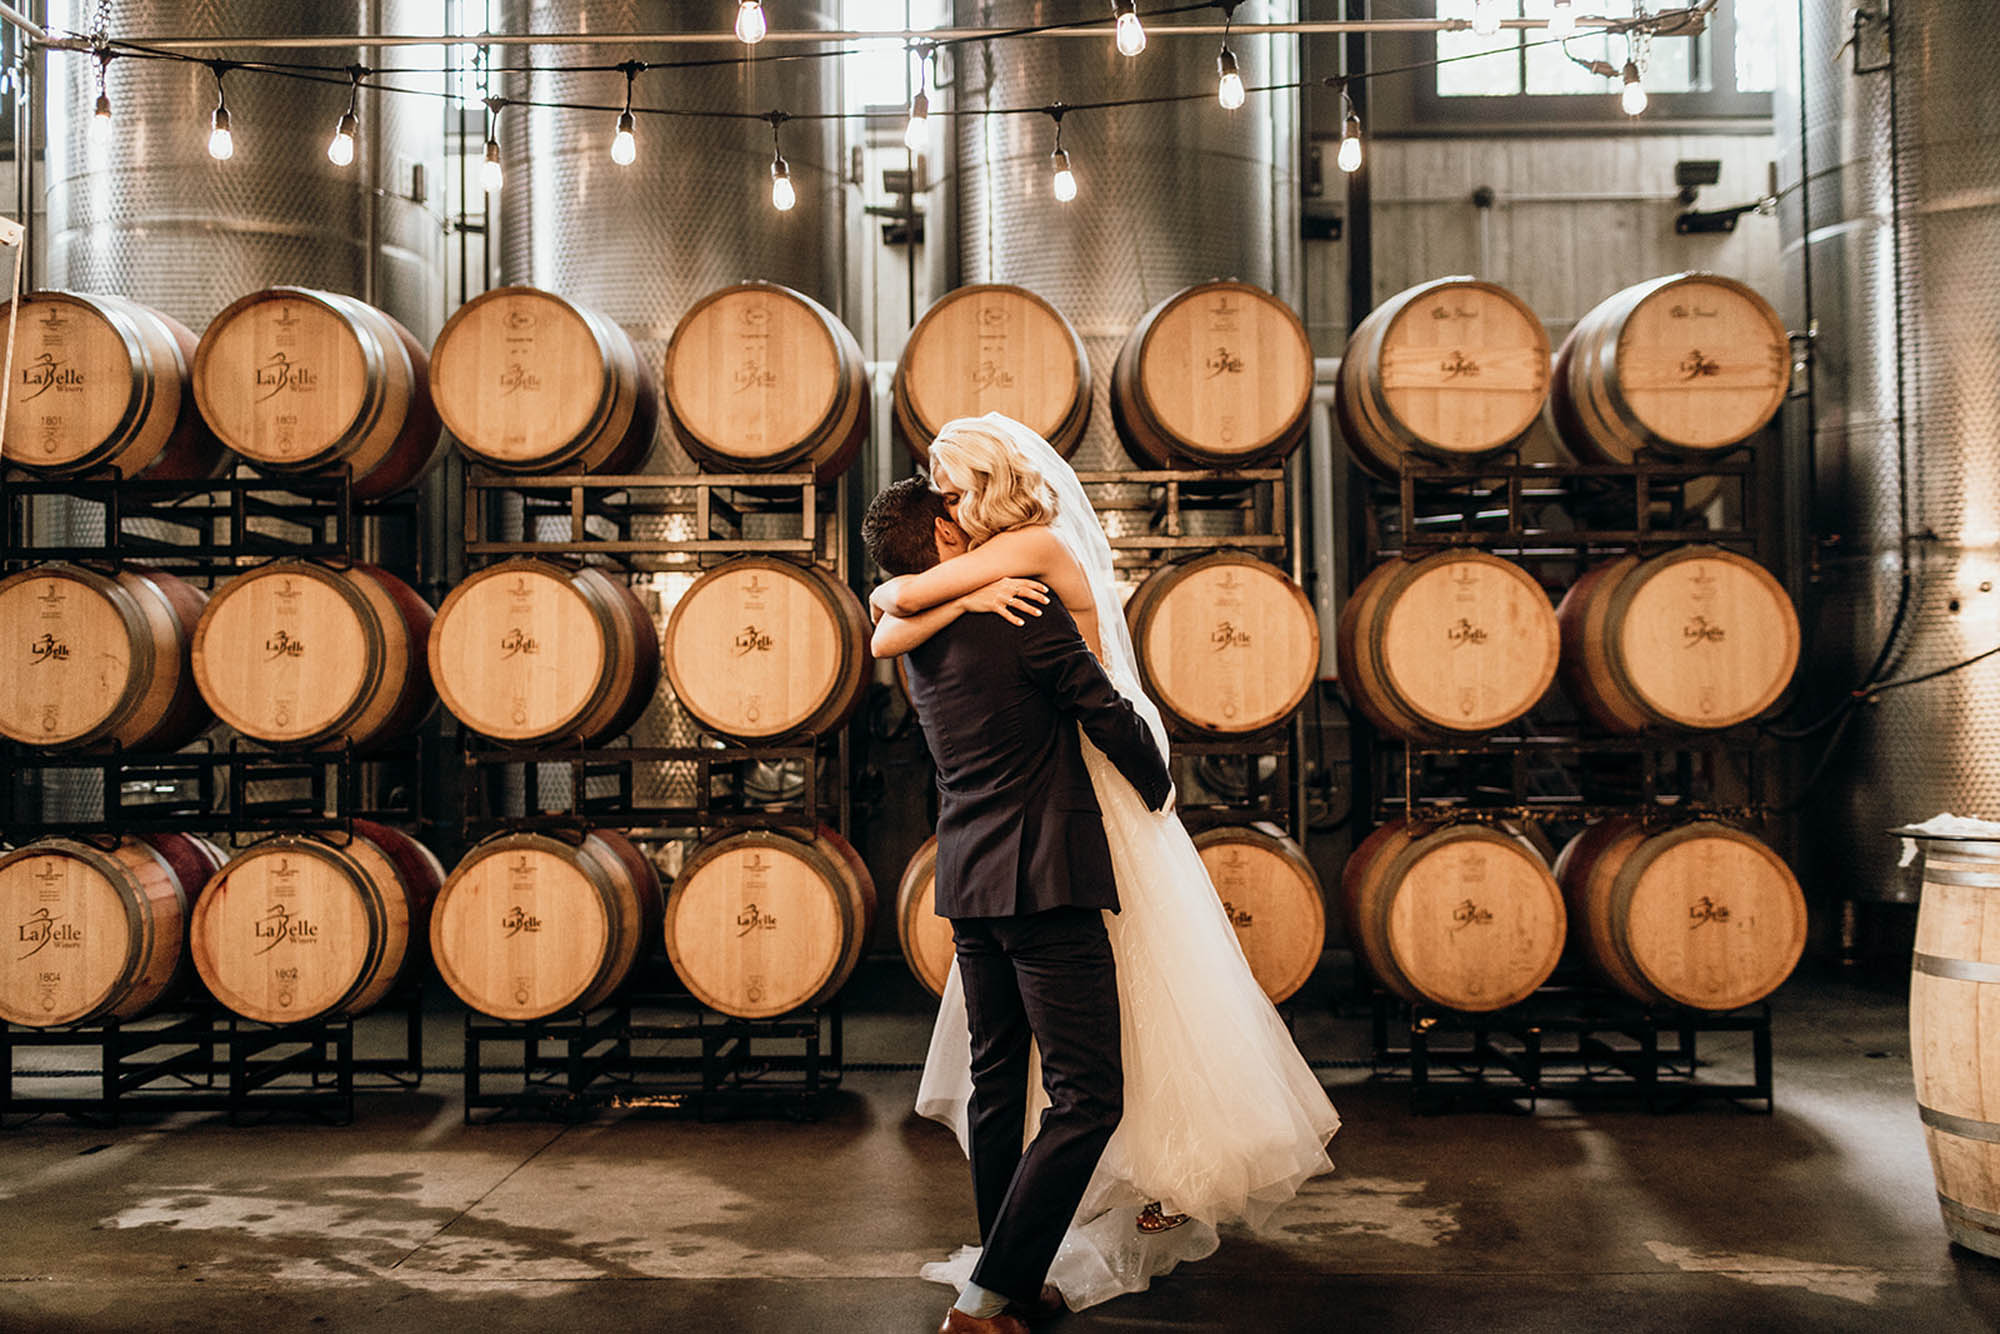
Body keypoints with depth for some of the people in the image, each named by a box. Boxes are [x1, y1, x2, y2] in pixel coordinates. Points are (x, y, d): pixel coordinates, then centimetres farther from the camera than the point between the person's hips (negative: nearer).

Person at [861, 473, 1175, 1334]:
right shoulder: (1025, 609, -12)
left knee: (998, 1086, 17)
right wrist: (1159, 787, 8)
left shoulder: (916, 639, 11)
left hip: (967, 881, 9)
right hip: (1046, 878, -9)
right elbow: (1106, 713, -8)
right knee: (1087, 1096, -4)